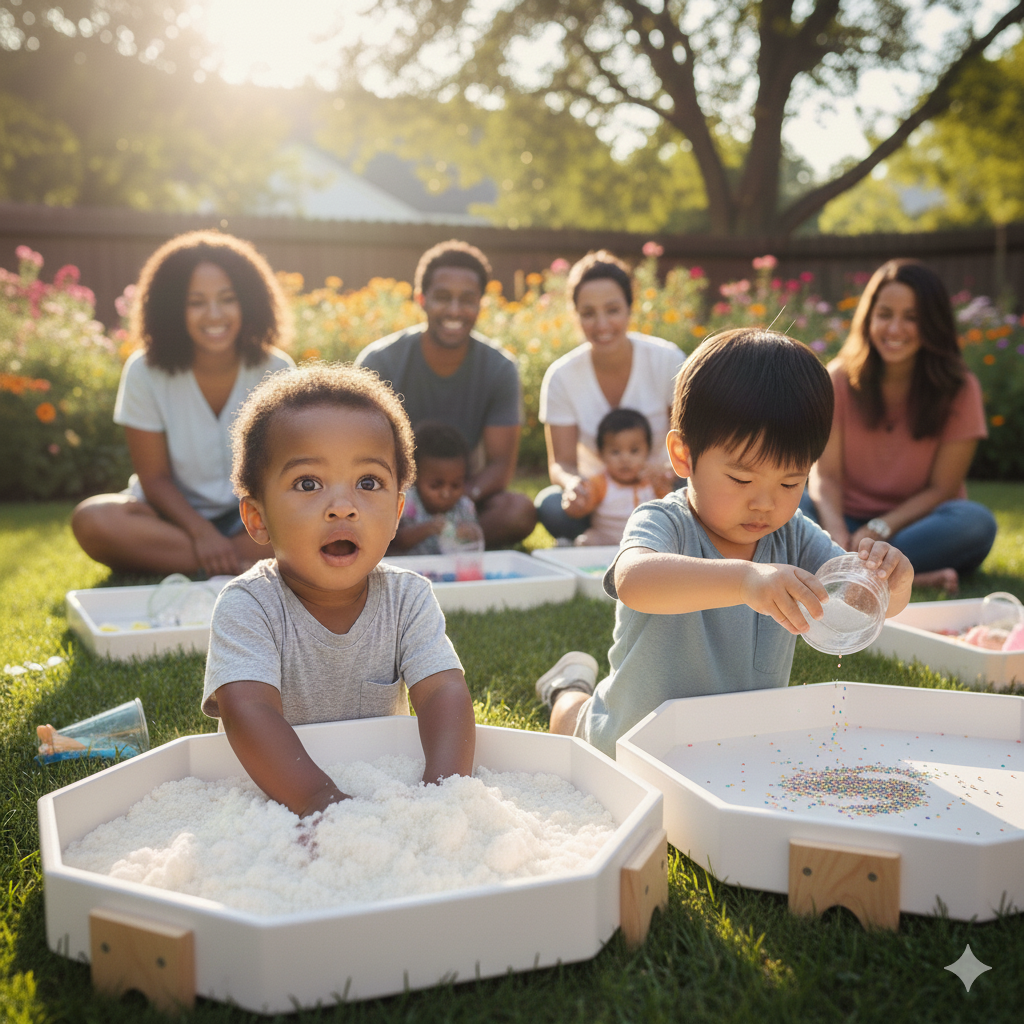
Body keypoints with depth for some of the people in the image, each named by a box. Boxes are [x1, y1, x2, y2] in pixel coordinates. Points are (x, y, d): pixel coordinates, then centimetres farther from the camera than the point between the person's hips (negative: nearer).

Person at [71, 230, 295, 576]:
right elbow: (154, 477, -7)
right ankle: (248, 559, -27)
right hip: (175, 515, 0)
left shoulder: (276, 371, -7)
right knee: (92, 519, -31)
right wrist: (202, 532, -24)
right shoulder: (145, 372, -9)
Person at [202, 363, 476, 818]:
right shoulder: (247, 605, -15)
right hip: (269, 793, -2)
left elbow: (443, 692, -17)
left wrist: (442, 786, -36)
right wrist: (318, 799, -43)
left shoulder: (408, 598, -7)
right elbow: (247, 709, -28)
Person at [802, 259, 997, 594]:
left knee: (975, 522, -32)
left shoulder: (960, 389, -5)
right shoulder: (839, 379, -3)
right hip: (850, 521, 1)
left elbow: (941, 488, -7)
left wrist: (880, 529, -23)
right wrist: (838, 535, -30)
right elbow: (825, 475, -10)